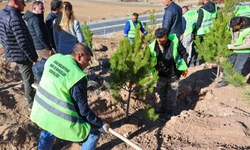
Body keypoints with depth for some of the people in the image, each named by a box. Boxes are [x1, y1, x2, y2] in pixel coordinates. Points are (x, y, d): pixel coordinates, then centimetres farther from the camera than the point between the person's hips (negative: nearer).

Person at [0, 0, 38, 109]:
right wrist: (33, 58, -18)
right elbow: (23, 43, -26)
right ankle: (32, 103, 20)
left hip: (12, 54, 9)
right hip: (22, 55, -9)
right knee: (28, 79, 6)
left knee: (27, 78, 26)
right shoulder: (15, 18, -25)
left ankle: (28, 94, 45)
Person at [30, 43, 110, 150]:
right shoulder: (77, 77, -23)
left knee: (48, 131, 39)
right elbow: (83, 110, -18)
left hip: (42, 110, 8)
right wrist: (100, 125, -4)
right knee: (94, 132, 11)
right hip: (60, 119, -8)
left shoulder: (54, 58, -2)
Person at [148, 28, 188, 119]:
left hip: (173, 74, -2)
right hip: (161, 75, 2)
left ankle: (170, 111, 34)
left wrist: (184, 67, -2)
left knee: (171, 94, 12)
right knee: (161, 92, 21)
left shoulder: (174, 41, -22)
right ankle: (163, 107, 46)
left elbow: (183, 53, -7)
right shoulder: (153, 47, -20)